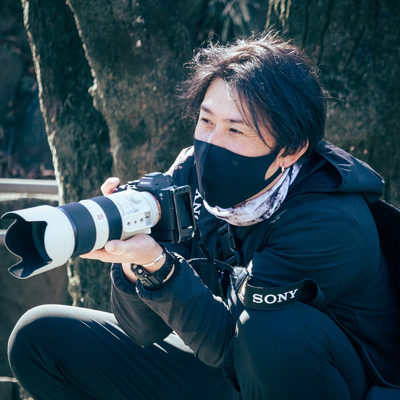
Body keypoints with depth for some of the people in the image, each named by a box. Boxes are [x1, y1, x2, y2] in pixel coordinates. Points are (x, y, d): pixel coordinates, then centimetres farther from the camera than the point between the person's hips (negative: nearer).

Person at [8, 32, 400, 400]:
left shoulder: (331, 224, -28)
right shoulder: (189, 175, -12)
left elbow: (228, 342, -28)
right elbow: (143, 329, -11)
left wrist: (155, 263, -43)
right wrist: (134, 262, -32)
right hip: (220, 363, 5)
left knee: (275, 332, -42)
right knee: (40, 336, -2)